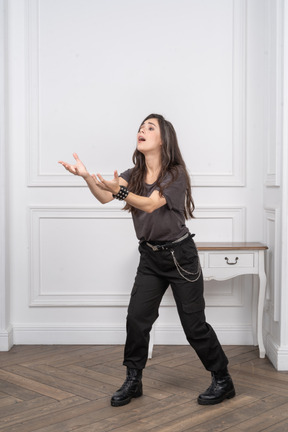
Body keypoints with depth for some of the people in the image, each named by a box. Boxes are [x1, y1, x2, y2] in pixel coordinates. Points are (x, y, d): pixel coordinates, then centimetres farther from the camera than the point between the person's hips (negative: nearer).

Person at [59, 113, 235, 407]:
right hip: (150, 257, 5)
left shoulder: (176, 173, -12)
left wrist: (120, 191, -42)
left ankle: (223, 382, 18)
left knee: (194, 324, 0)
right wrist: (86, 177, -30)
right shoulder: (134, 175, 5)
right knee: (136, 318, -2)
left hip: (180, 255, -5)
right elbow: (104, 197, -11)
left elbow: (151, 204, -27)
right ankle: (133, 381, 15)